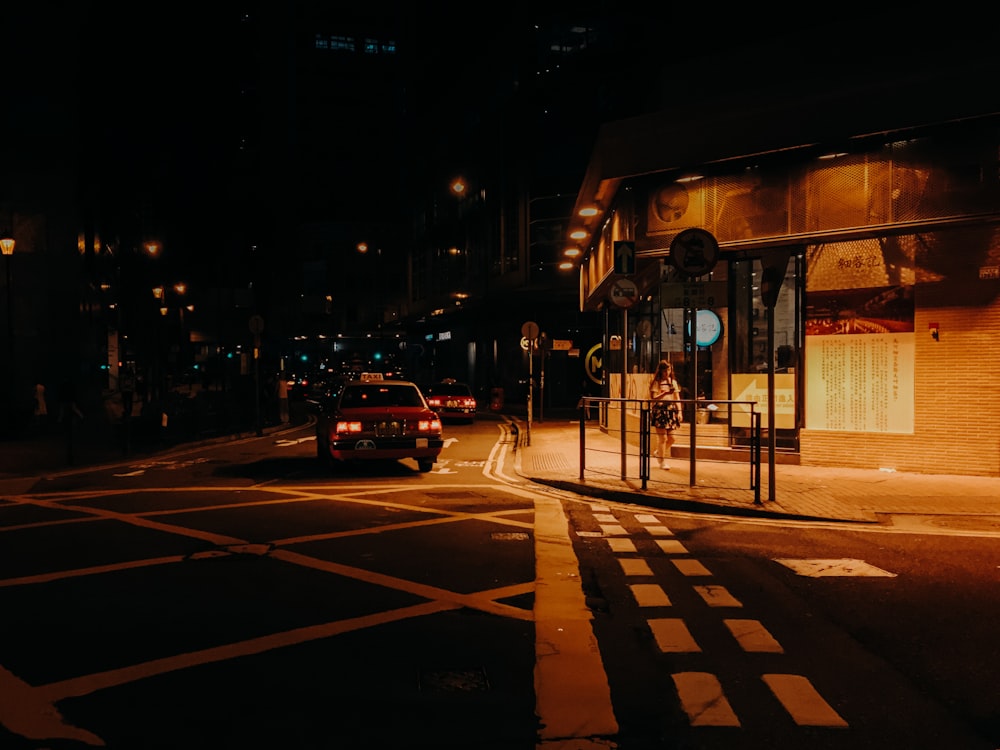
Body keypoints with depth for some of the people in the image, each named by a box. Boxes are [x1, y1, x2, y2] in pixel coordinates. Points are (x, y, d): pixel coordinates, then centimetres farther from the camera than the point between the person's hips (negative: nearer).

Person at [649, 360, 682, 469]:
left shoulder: (673, 382, 12)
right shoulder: (656, 382, -1)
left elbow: (677, 398, 11)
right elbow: (654, 398, -9)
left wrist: (679, 411, 2)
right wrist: (665, 393, -22)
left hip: (671, 410, 5)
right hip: (659, 410, -5)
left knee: (671, 438, 4)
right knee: (662, 437, -4)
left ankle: (657, 452, 29)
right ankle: (662, 461, 7)